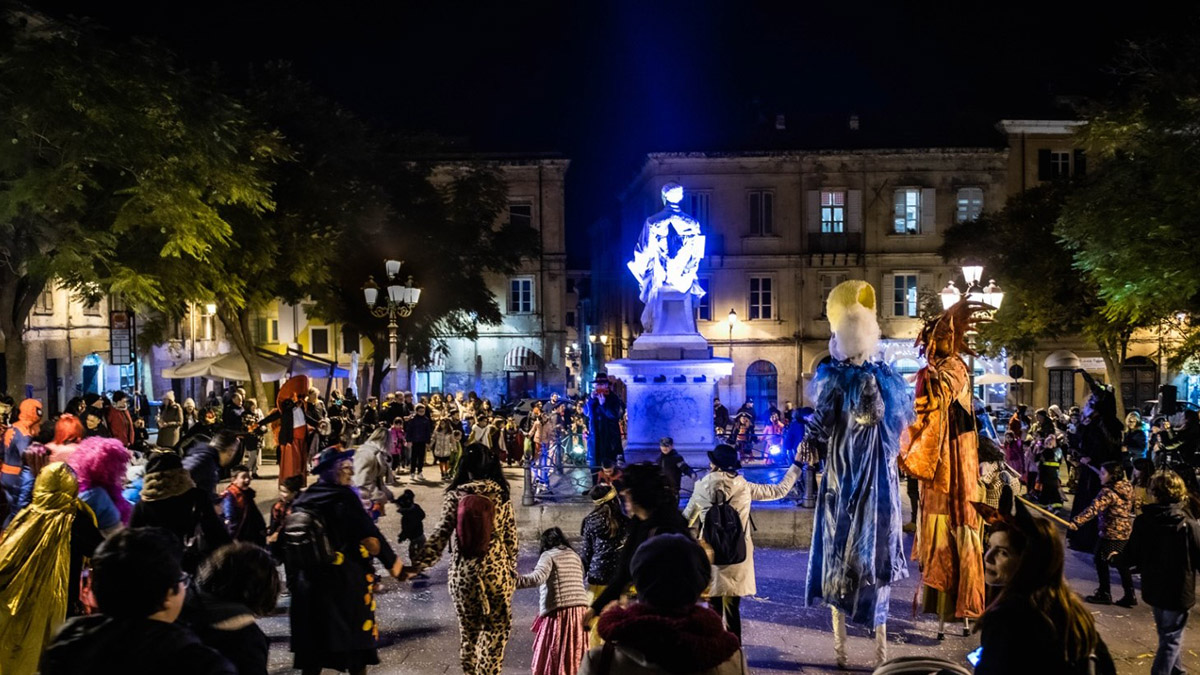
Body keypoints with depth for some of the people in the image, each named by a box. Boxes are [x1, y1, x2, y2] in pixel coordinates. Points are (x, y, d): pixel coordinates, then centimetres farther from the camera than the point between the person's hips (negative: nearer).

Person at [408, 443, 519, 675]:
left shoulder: (454, 496, -6)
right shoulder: (501, 496, -3)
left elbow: (439, 537, -10)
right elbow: (511, 540, 1)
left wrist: (417, 566, -5)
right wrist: (512, 573, 13)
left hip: (463, 573, 1)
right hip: (496, 572, -1)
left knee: (468, 629, 17)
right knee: (497, 628, 11)